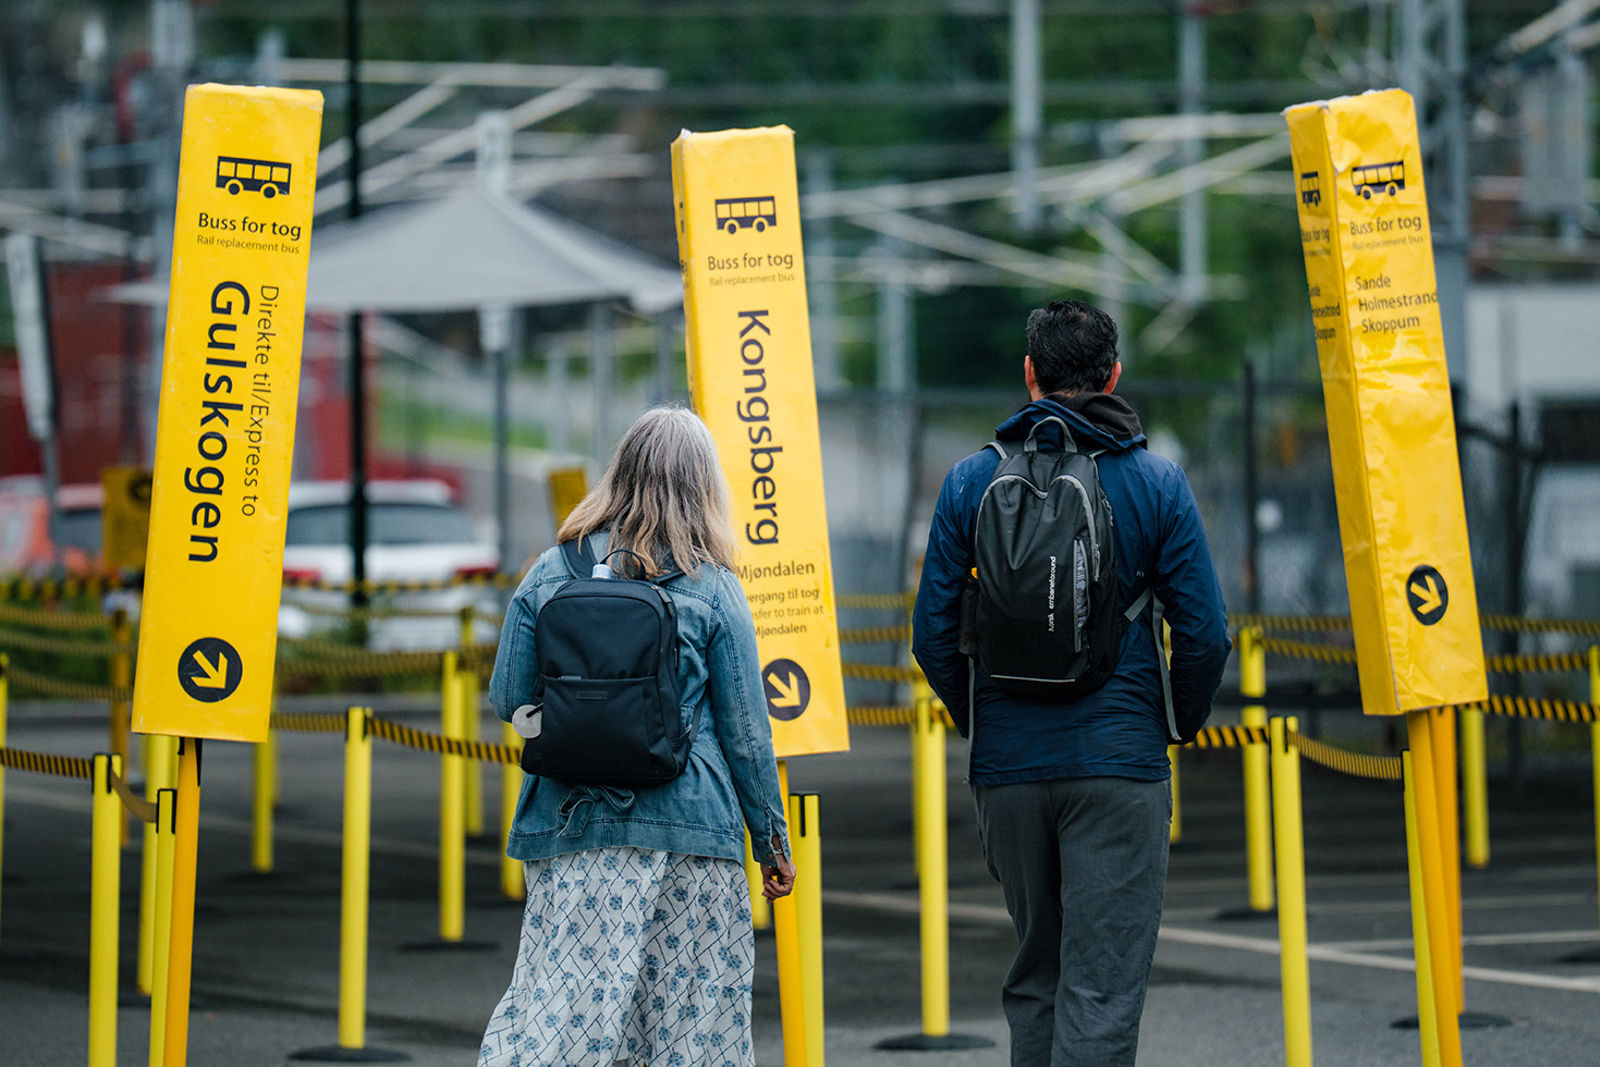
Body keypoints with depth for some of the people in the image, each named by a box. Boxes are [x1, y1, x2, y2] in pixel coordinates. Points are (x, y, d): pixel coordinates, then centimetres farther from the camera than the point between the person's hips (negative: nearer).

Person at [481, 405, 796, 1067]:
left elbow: (507, 701, 6)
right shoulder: (711, 588, -2)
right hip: (688, 831, -2)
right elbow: (745, 728, 1)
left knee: (556, 1003, -1)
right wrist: (772, 841, 9)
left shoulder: (552, 572, 4)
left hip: (571, 824, 2)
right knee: (690, 1011, 6)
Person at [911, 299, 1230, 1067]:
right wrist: (1179, 721, 14)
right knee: (1102, 986, -5)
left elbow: (934, 633, 1)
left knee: (1036, 972, 17)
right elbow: (1204, 635, -4)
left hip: (1006, 767, 2)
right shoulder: (1156, 483, -2)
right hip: (1118, 764, -2)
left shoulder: (971, 482, 2)